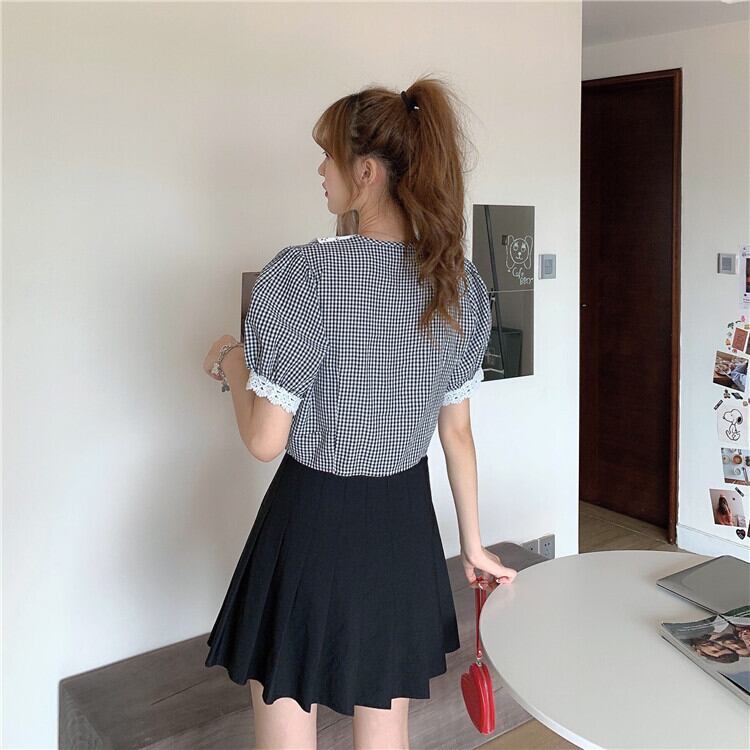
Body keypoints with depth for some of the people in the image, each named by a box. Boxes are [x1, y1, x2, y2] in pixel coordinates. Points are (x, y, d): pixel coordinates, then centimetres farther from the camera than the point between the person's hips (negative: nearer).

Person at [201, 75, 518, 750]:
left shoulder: (301, 275, -20)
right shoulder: (463, 285, -2)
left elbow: (265, 440, -16)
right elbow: (457, 431, 5)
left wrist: (231, 362, 3)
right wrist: (474, 544, 16)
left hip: (312, 523, -5)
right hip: (406, 524, 6)